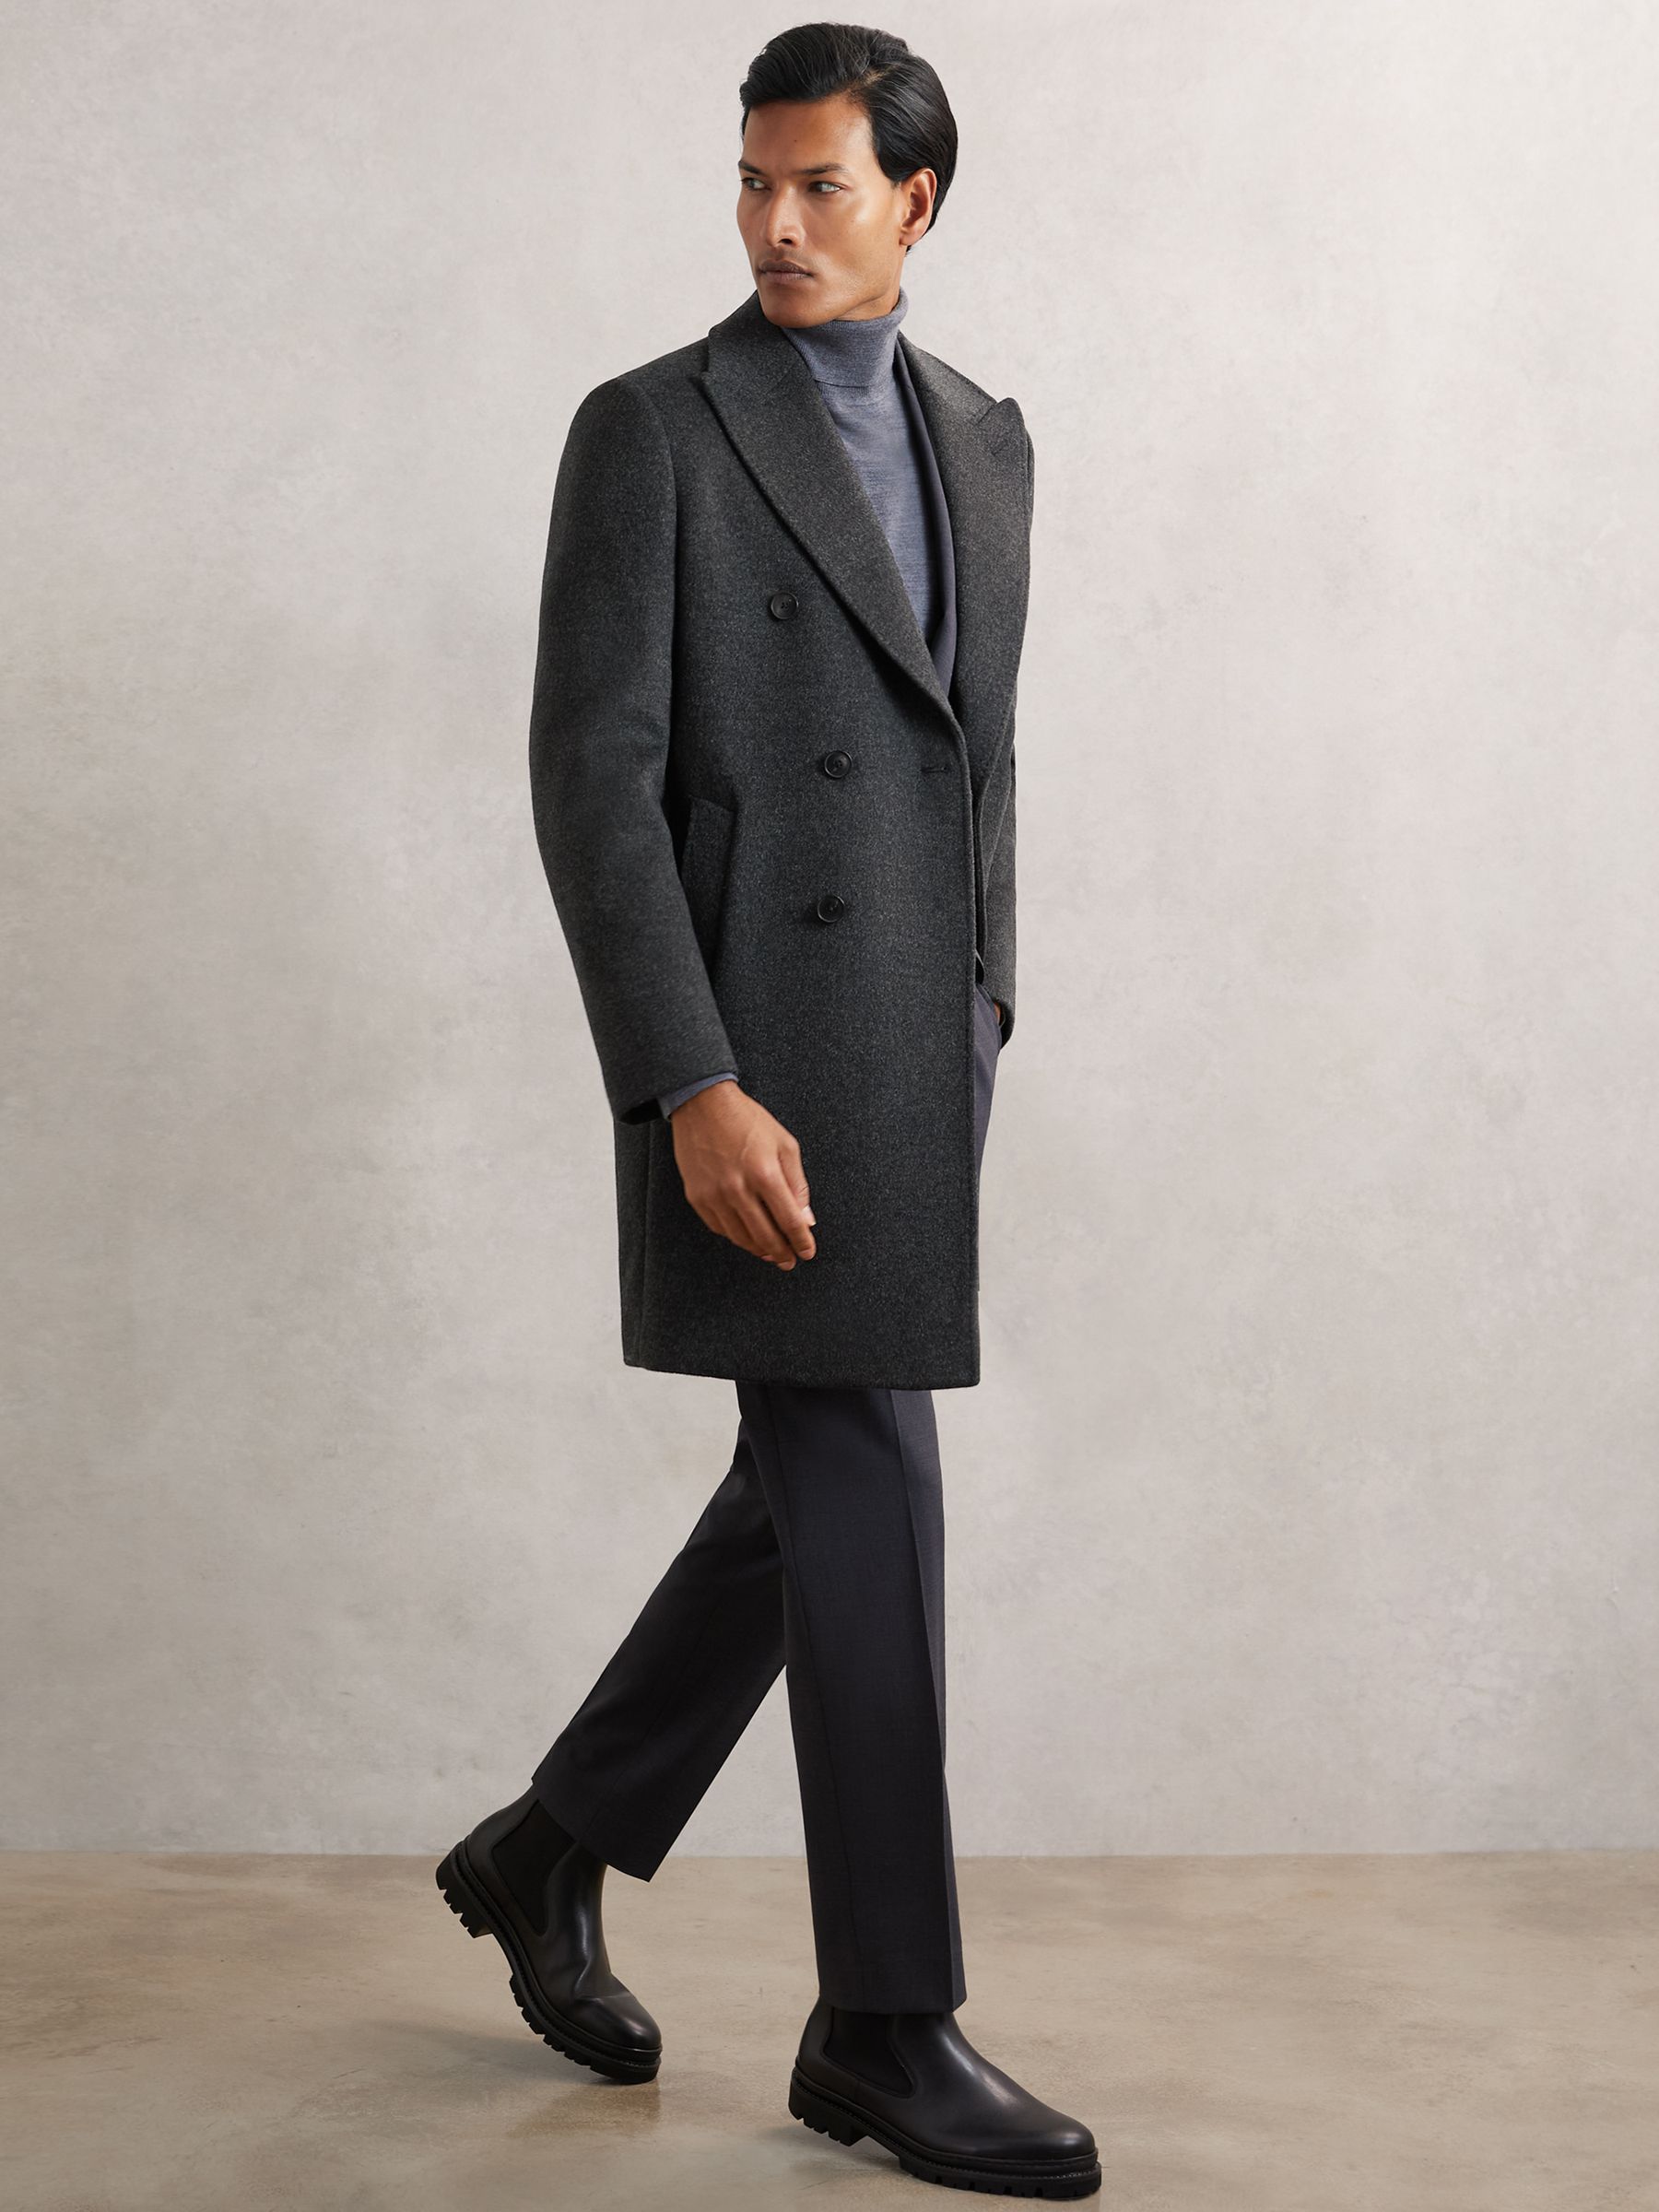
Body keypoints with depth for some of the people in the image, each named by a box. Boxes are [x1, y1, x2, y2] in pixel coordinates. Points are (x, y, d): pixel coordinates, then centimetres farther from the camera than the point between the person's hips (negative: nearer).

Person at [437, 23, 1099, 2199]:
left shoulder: (980, 437, 15)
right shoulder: (651, 429, -6)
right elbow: (591, 780, -13)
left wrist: (986, 1031, 18)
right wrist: (690, 1090, -21)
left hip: (917, 1051, 7)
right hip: (754, 1047, -7)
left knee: (810, 1504, 11)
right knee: (873, 1500, -7)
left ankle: (554, 1852, 30)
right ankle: (888, 2026, 4)